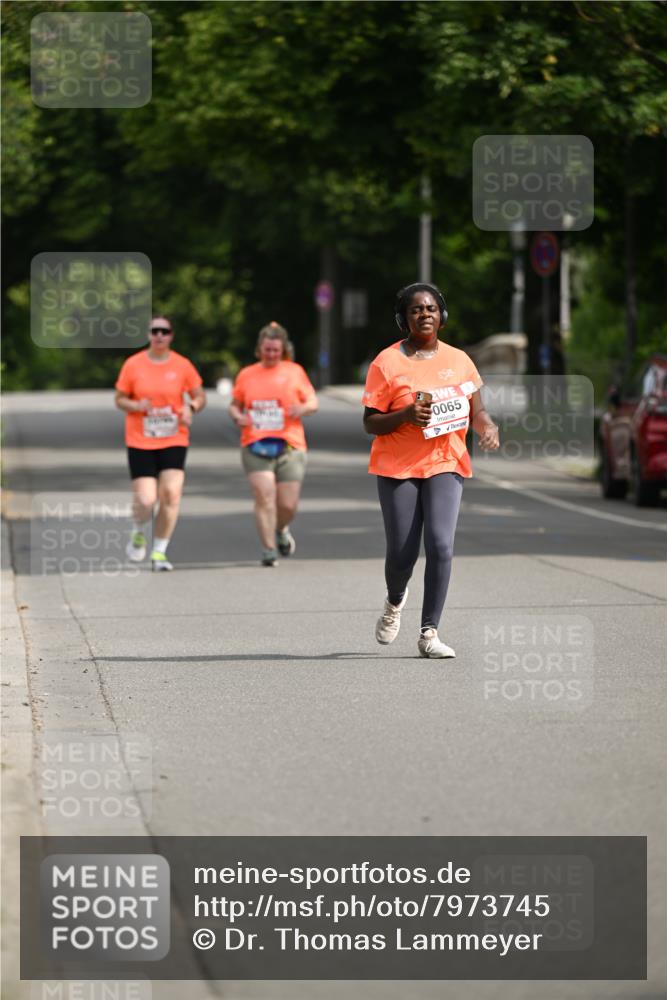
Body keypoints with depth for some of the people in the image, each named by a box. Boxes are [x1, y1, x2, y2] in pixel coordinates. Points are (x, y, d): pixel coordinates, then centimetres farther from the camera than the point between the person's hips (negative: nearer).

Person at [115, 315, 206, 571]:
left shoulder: (182, 365, 1)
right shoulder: (133, 364, -1)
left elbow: (200, 396, 10)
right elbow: (119, 399, 6)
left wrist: (191, 408, -12)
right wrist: (136, 406, -16)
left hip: (173, 441, 1)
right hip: (140, 442, -1)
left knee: (171, 495, -13)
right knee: (146, 500, -9)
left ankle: (159, 552, 1)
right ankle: (139, 532, 26)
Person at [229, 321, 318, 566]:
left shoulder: (294, 371, 8)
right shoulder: (246, 375, 11)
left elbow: (313, 401, 10)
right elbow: (234, 405, 19)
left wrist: (303, 408, -13)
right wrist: (237, 417, -4)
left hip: (289, 446, 0)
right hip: (255, 446, 0)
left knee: (288, 504, -1)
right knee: (264, 497, -15)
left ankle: (281, 530, 33)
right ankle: (268, 549, -9)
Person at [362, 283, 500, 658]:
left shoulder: (458, 359, 8)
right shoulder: (387, 363, -2)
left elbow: (476, 410, 15)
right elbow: (370, 423, -3)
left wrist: (488, 426, -8)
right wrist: (406, 415, -21)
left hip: (446, 464, 2)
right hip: (397, 468, -2)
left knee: (440, 545, -15)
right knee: (402, 552, -1)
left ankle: (430, 633, -8)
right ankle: (395, 601, 35)